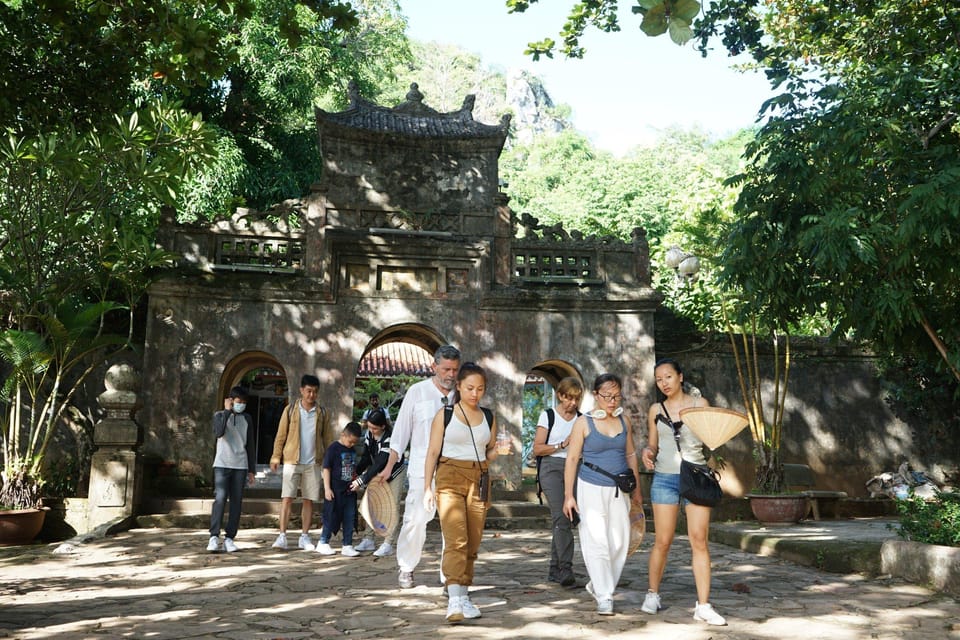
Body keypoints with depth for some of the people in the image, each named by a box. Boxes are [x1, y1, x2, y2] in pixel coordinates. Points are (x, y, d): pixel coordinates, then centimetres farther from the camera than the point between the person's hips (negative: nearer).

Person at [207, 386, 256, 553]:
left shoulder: (247, 418, 12)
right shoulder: (219, 415, 3)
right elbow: (218, 433, -19)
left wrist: (252, 470, 10)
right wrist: (227, 411, -15)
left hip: (240, 466, 3)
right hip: (222, 464, -3)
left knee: (236, 502, -1)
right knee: (220, 498, -15)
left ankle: (229, 538, 3)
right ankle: (214, 536, -12)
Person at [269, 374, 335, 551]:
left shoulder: (322, 413, 7)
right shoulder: (290, 410, 3)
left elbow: (328, 438, 9)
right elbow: (281, 435, 3)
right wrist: (276, 456, -5)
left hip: (313, 463, 2)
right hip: (292, 461, -2)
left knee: (309, 500, 5)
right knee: (287, 498, -6)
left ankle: (304, 537, 13)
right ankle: (282, 536, -3)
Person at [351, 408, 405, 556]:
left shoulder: (389, 438, -31)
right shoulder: (369, 434, -9)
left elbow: (380, 464, -33)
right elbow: (366, 457, -1)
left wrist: (361, 481, -34)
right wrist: (356, 472, -13)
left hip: (395, 473, -7)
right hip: (378, 473, 7)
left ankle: (388, 544, -9)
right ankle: (368, 540, 10)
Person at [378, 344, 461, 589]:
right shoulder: (417, 392, 2)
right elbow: (400, 432, 5)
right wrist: (389, 467, 3)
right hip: (422, 470, -1)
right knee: (415, 520, -2)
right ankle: (406, 568, 18)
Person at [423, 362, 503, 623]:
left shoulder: (488, 417, 11)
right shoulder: (445, 415, 1)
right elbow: (433, 452, 0)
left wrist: (498, 450, -3)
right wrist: (427, 487, -6)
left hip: (479, 481, 4)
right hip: (450, 478, -4)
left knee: (472, 543, 5)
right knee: (456, 540, -16)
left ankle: (463, 595, 17)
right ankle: (454, 601, -21)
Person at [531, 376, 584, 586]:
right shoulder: (548, 416, 4)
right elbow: (537, 449, 1)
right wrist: (562, 445, -9)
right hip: (552, 468, -3)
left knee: (562, 520, 4)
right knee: (561, 517, -18)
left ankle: (555, 569, 14)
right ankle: (566, 568, -21)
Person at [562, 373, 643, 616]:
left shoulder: (624, 421, 7)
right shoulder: (584, 423, -6)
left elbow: (631, 455, 15)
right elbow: (572, 459, -5)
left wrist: (637, 490, 15)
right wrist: (568, 495, -8)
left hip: (619, 489, 4)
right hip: (592, 488, -4)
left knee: (620, 542, 3)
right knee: (597, 541, -6)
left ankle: (597, 585, 24)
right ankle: (604, 597, 4)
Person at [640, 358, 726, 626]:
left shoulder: (700, 404, 4)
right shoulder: (656, 410, 8)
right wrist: (647, 451, -8)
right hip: (665, 478, 1)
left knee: (699, 541, -5)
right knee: (662, 541, 4)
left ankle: (703, 606, -1)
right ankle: (653, 594, 22)